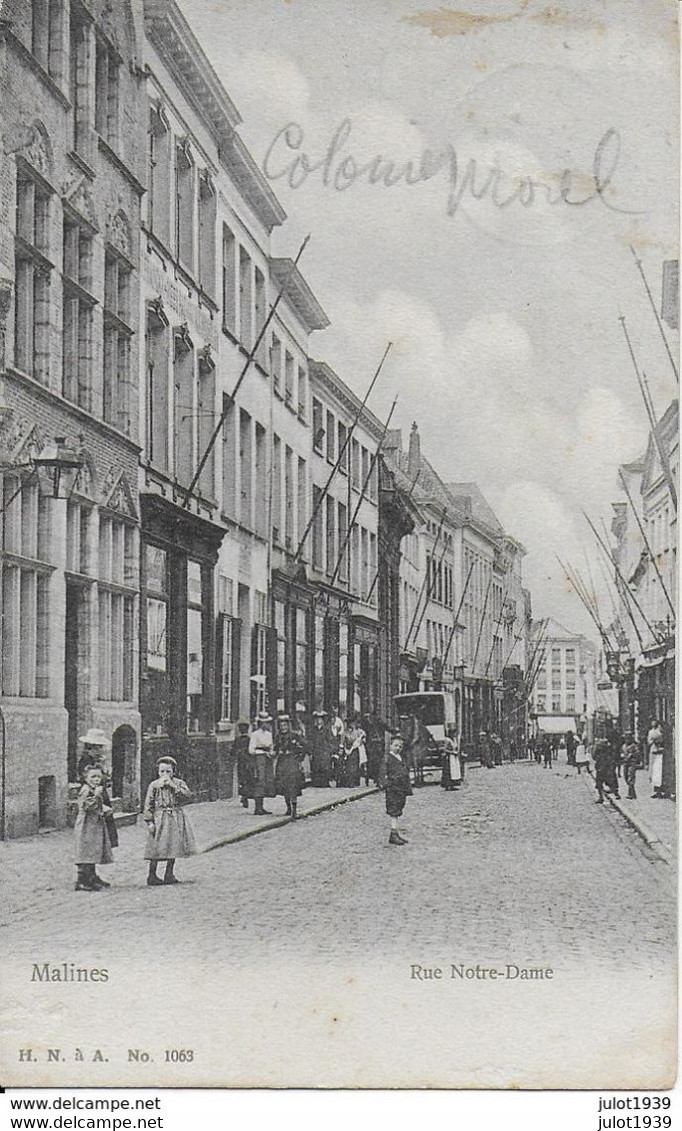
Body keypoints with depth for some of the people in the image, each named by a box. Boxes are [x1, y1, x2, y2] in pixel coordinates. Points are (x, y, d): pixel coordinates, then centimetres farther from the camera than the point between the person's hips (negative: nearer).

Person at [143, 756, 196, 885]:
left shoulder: (179, 783, 6)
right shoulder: (154, 785, 0)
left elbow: (187, 796, -10)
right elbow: (148, 805, -1)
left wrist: (173, 786, -16)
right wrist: (149, 821, -8)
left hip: (176, 818, 3)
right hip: (160, 819, -3)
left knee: (174, 847, 8)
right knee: (156, 848, -5)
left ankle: (169, 874, 19)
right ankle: (152, 875, 2)